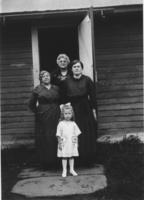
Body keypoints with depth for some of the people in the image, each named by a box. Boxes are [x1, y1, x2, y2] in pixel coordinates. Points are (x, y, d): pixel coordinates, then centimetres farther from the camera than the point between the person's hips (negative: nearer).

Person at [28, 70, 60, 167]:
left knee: (55, 137, 2)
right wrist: (37, 112, -1)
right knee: (44, 139, -2)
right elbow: (31, 104, 6)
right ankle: (45, 160, 6)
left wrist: (58, 111, 7)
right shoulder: (37, 89, 2)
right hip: (43, 118, -3)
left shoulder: (56, 88, 10)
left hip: (55, 117, 3)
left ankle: (55, 158, 13)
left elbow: (60, 101, 18)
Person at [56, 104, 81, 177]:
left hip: (72, 144, 2)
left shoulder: (73, 124, 4)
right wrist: (59, 143, -6)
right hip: (64, 144, -2)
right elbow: (58, 135, -3)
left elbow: (76, 134, 8)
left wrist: (76, 143, 6)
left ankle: (72, 169, 21)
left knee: (72, 156, 9)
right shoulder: (61, 124, -4)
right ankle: (64, 170, 13)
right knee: (64, 157, 3)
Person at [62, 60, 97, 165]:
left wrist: (94, 110, -2)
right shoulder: (67, 82, 4)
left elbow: (92, 96, 0)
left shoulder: (87, 80, 0)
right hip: (73, 110, 1)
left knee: (88, 136, 3)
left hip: (86, 110, -1)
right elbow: (64, 98, 6)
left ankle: (89, 159, 13)